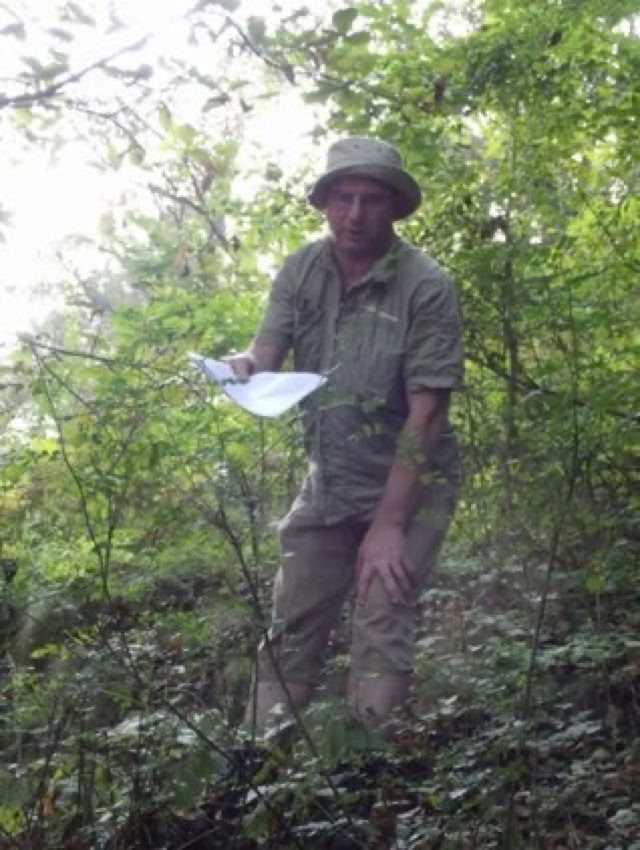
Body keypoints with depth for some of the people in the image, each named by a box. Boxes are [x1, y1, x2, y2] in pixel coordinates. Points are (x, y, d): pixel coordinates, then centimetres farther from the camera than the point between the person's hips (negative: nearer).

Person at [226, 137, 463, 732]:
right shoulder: (301, 271, -3)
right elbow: (265, 356, -6)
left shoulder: (426, 287, -18)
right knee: (289, 629, 7)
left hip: (408, 486, -5)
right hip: (326, 483, 5)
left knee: (382, 634, -9)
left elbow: (426, 414, -20)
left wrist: (388, 525, -22)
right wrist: (242, 365, -33)